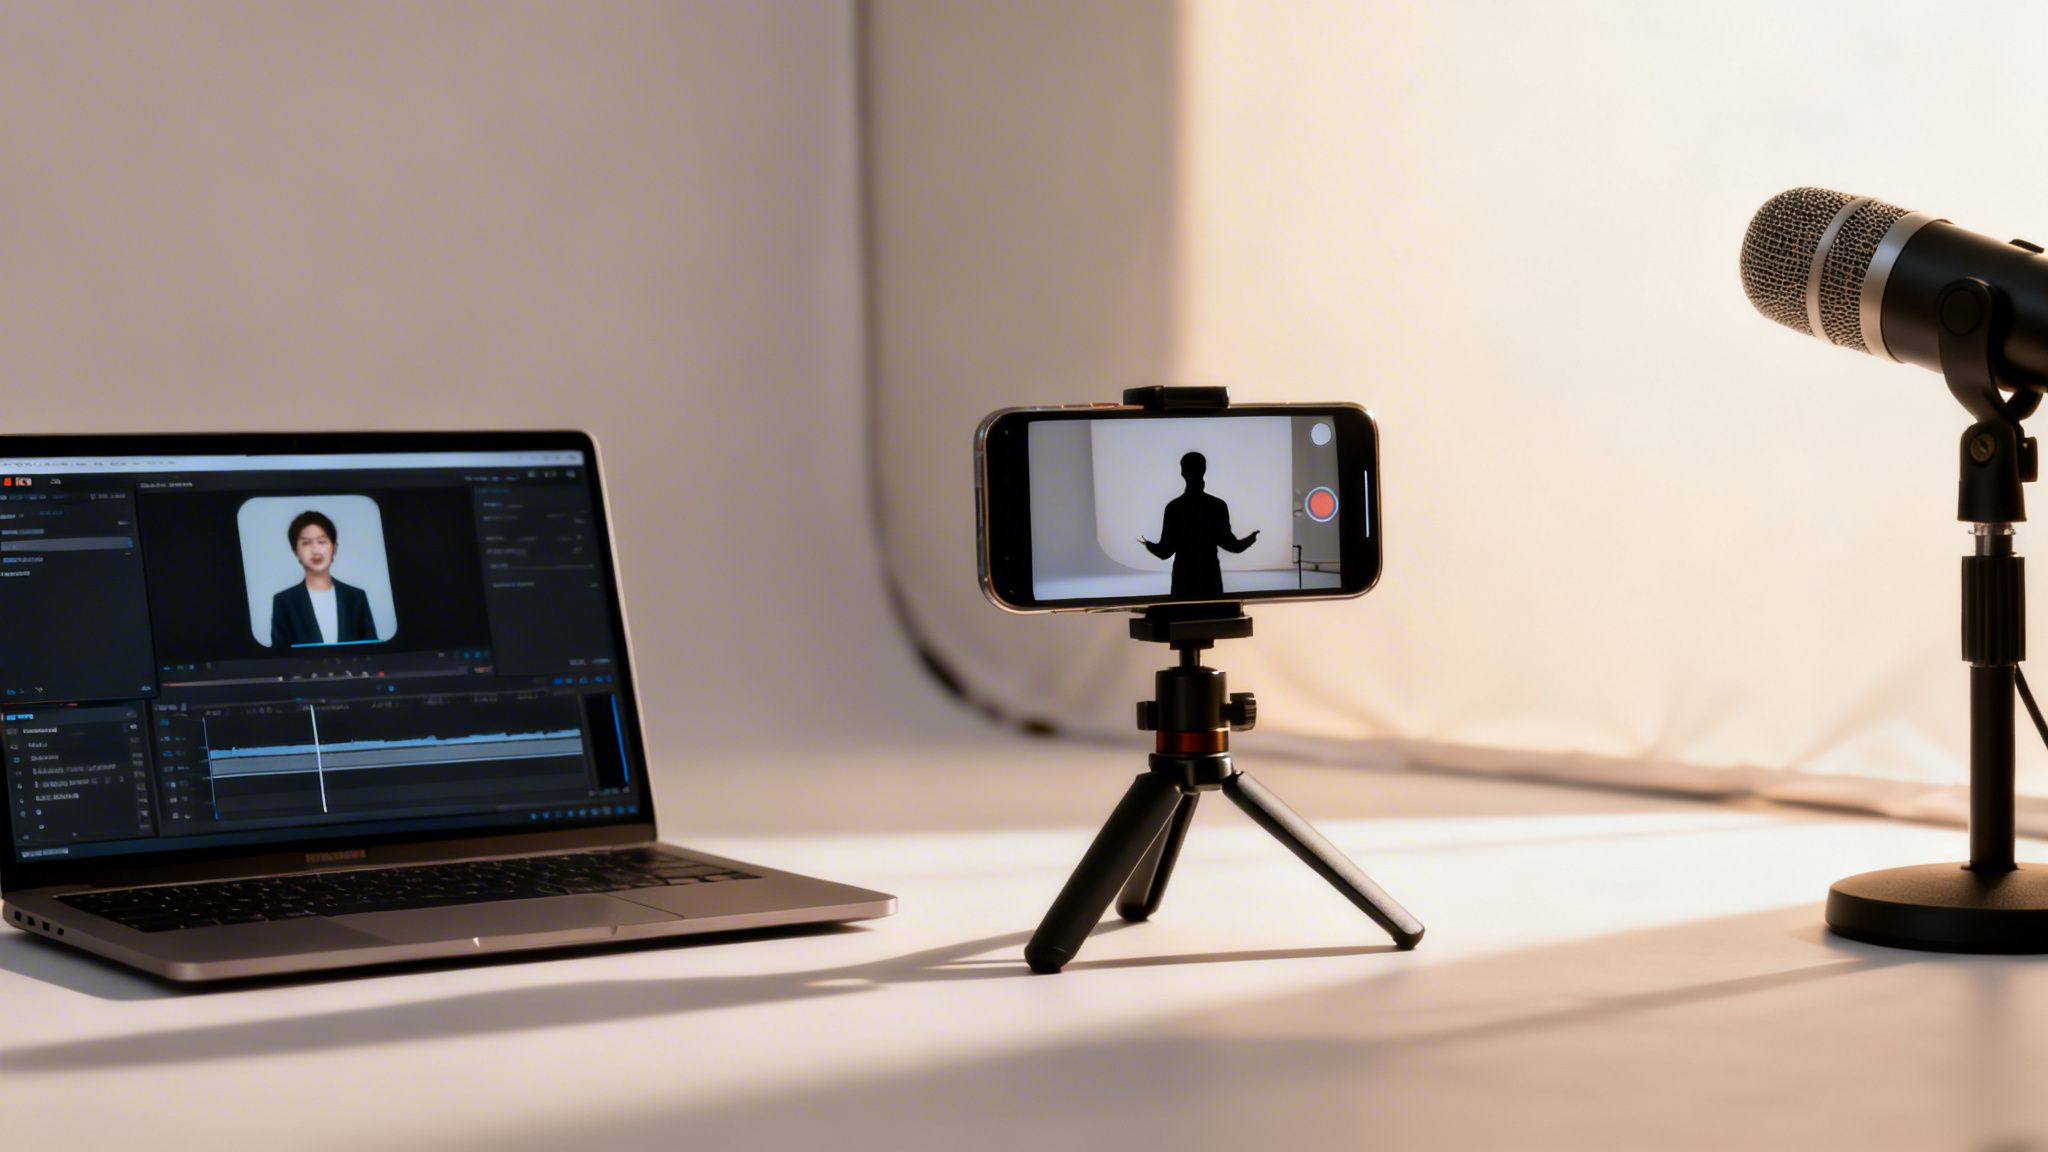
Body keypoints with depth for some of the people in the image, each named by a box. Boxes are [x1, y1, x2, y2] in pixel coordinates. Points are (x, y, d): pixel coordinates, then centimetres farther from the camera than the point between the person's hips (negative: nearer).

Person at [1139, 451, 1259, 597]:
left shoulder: (1174, 507, -4)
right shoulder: (1218, 506, -3)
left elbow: (1165, 551, -3)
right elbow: (1229, 543, -1)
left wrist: (1148, 545, 19)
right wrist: (1251, 539, 18)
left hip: (1184, 577, 0)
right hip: (1210, 576, 0)